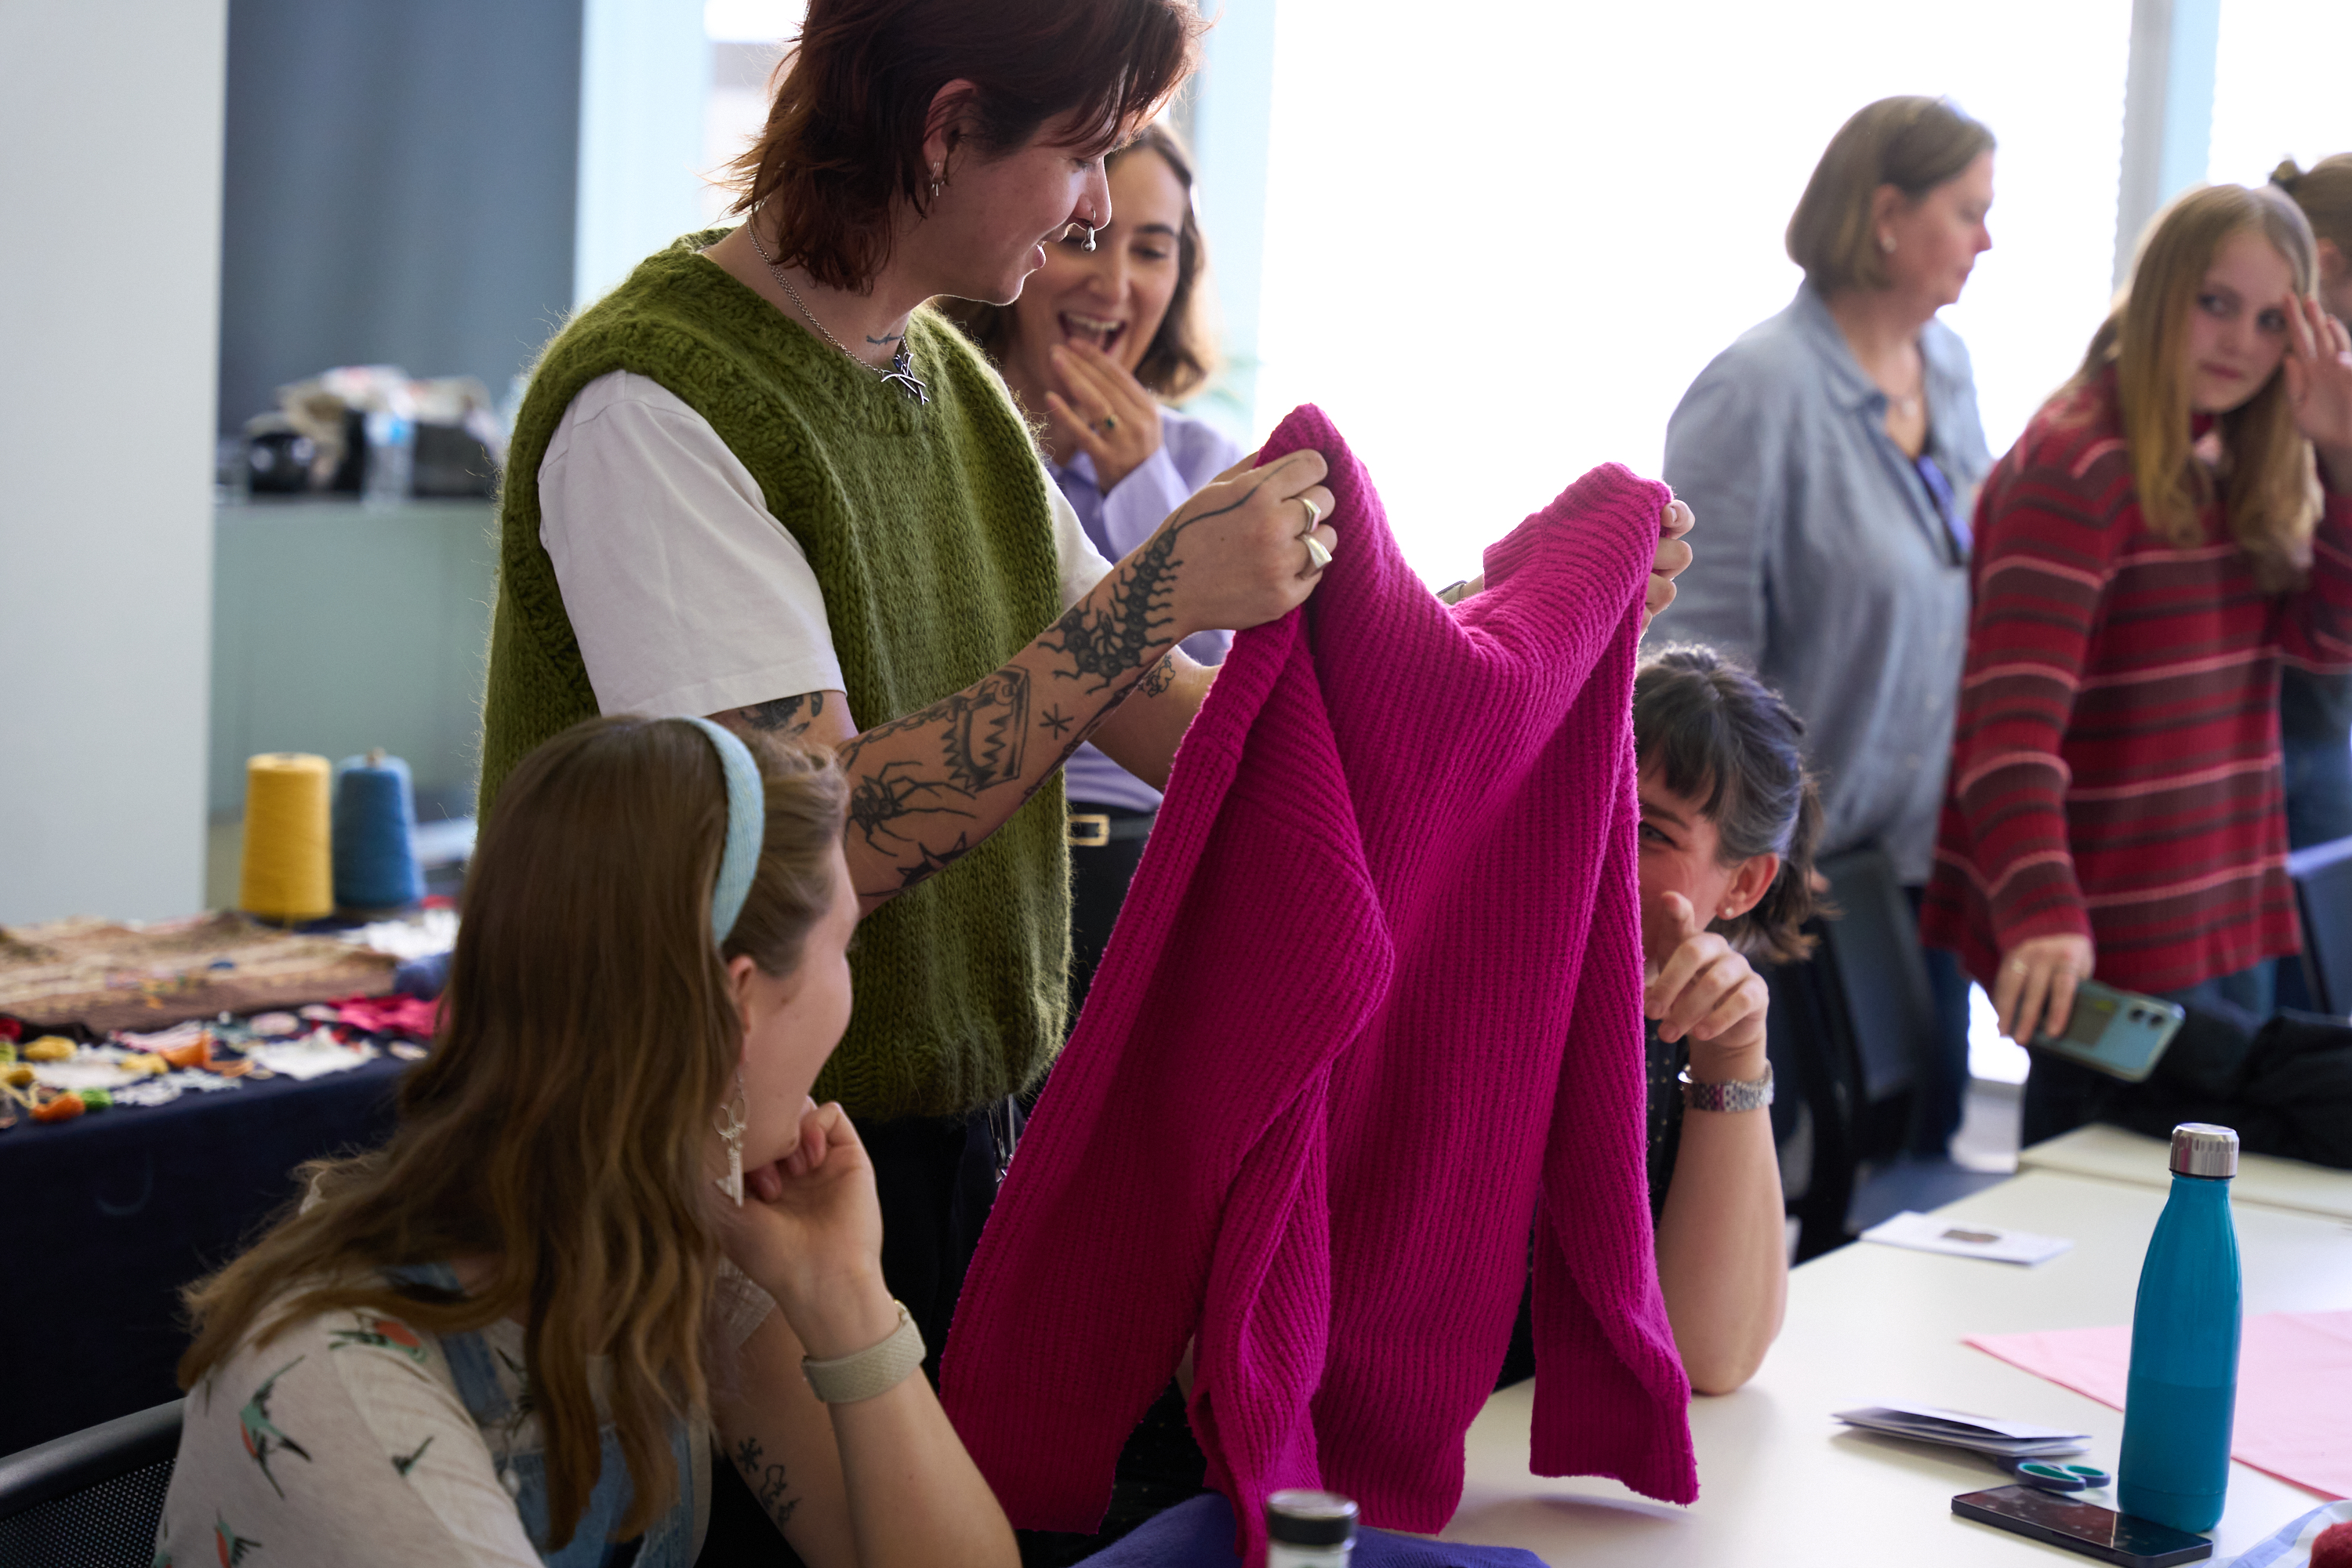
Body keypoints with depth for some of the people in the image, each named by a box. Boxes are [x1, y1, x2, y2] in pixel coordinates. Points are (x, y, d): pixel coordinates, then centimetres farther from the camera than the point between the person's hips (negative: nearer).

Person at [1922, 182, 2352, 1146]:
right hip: (2110, 946, -8)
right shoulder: (2077, 468, -15)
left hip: (2229, 926, 9)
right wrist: (2043, 919, -39)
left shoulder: (2234, 470, 12)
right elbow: (2013, 718, -25)